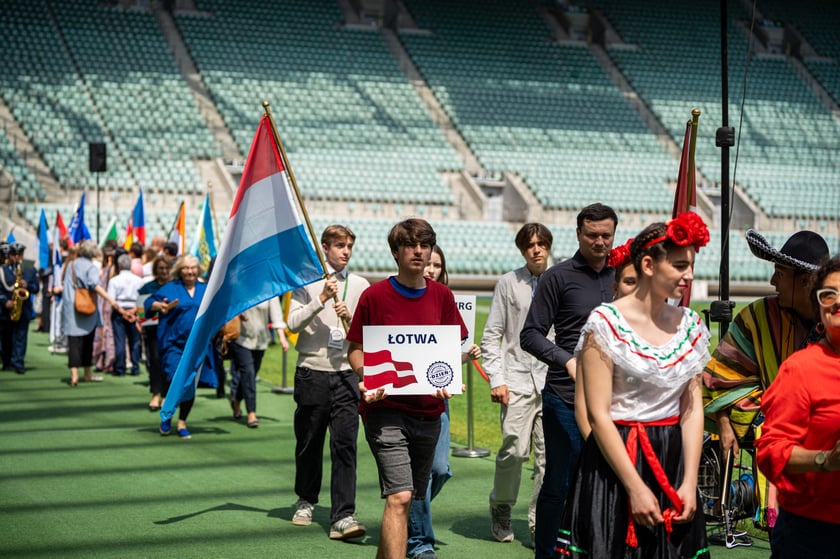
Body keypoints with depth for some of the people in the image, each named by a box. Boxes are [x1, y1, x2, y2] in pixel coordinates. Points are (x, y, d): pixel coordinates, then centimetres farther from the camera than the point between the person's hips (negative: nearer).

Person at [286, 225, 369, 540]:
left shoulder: (360, 286, 9)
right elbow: (293, 323, -8)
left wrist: (349, 317, -11)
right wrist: (321, 299, -18)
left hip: (346, 374, 1)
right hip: (312, 372, -1)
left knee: (345, 444, -9)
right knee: (309, 443, 11)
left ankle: (343, 517, -12)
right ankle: (306, 501, 33)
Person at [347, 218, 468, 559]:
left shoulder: (442, 296, 8)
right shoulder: (374, 296, -3)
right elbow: (355, 348, 3)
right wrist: (366, 378, -16)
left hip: (428, 409, 5)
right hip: (386, 408, -4)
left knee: (408, 498, 14)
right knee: (399, 497, -16)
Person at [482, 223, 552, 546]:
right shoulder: (509, 283, 5)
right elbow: (492, 335, 5)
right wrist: (496, 380, -3)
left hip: (553, 382, 2)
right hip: (518, 380, -1)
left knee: (549, 456, -1)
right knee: (515, 450, -10)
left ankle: (539, 524, 11)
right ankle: (501, 507, 16)